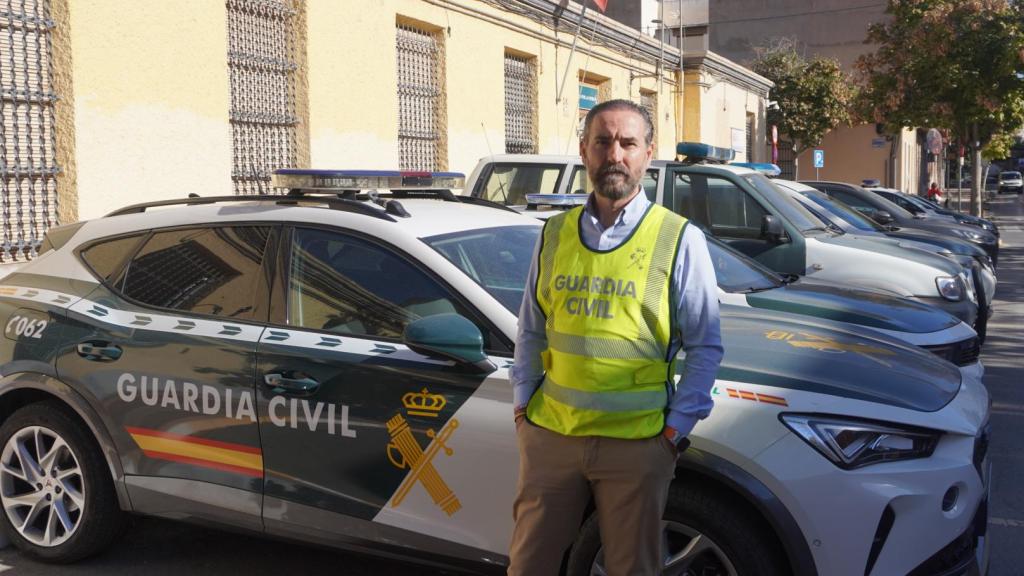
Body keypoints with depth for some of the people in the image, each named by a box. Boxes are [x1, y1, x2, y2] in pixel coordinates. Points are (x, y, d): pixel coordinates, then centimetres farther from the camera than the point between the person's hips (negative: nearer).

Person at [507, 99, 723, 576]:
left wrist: (677, 428, -6)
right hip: (549, 434, 3)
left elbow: (705, 346, -2)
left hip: (637, 442, -3)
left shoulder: (679, 240, -5)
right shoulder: (554, 234, 6)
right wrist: (523, 402, 7)